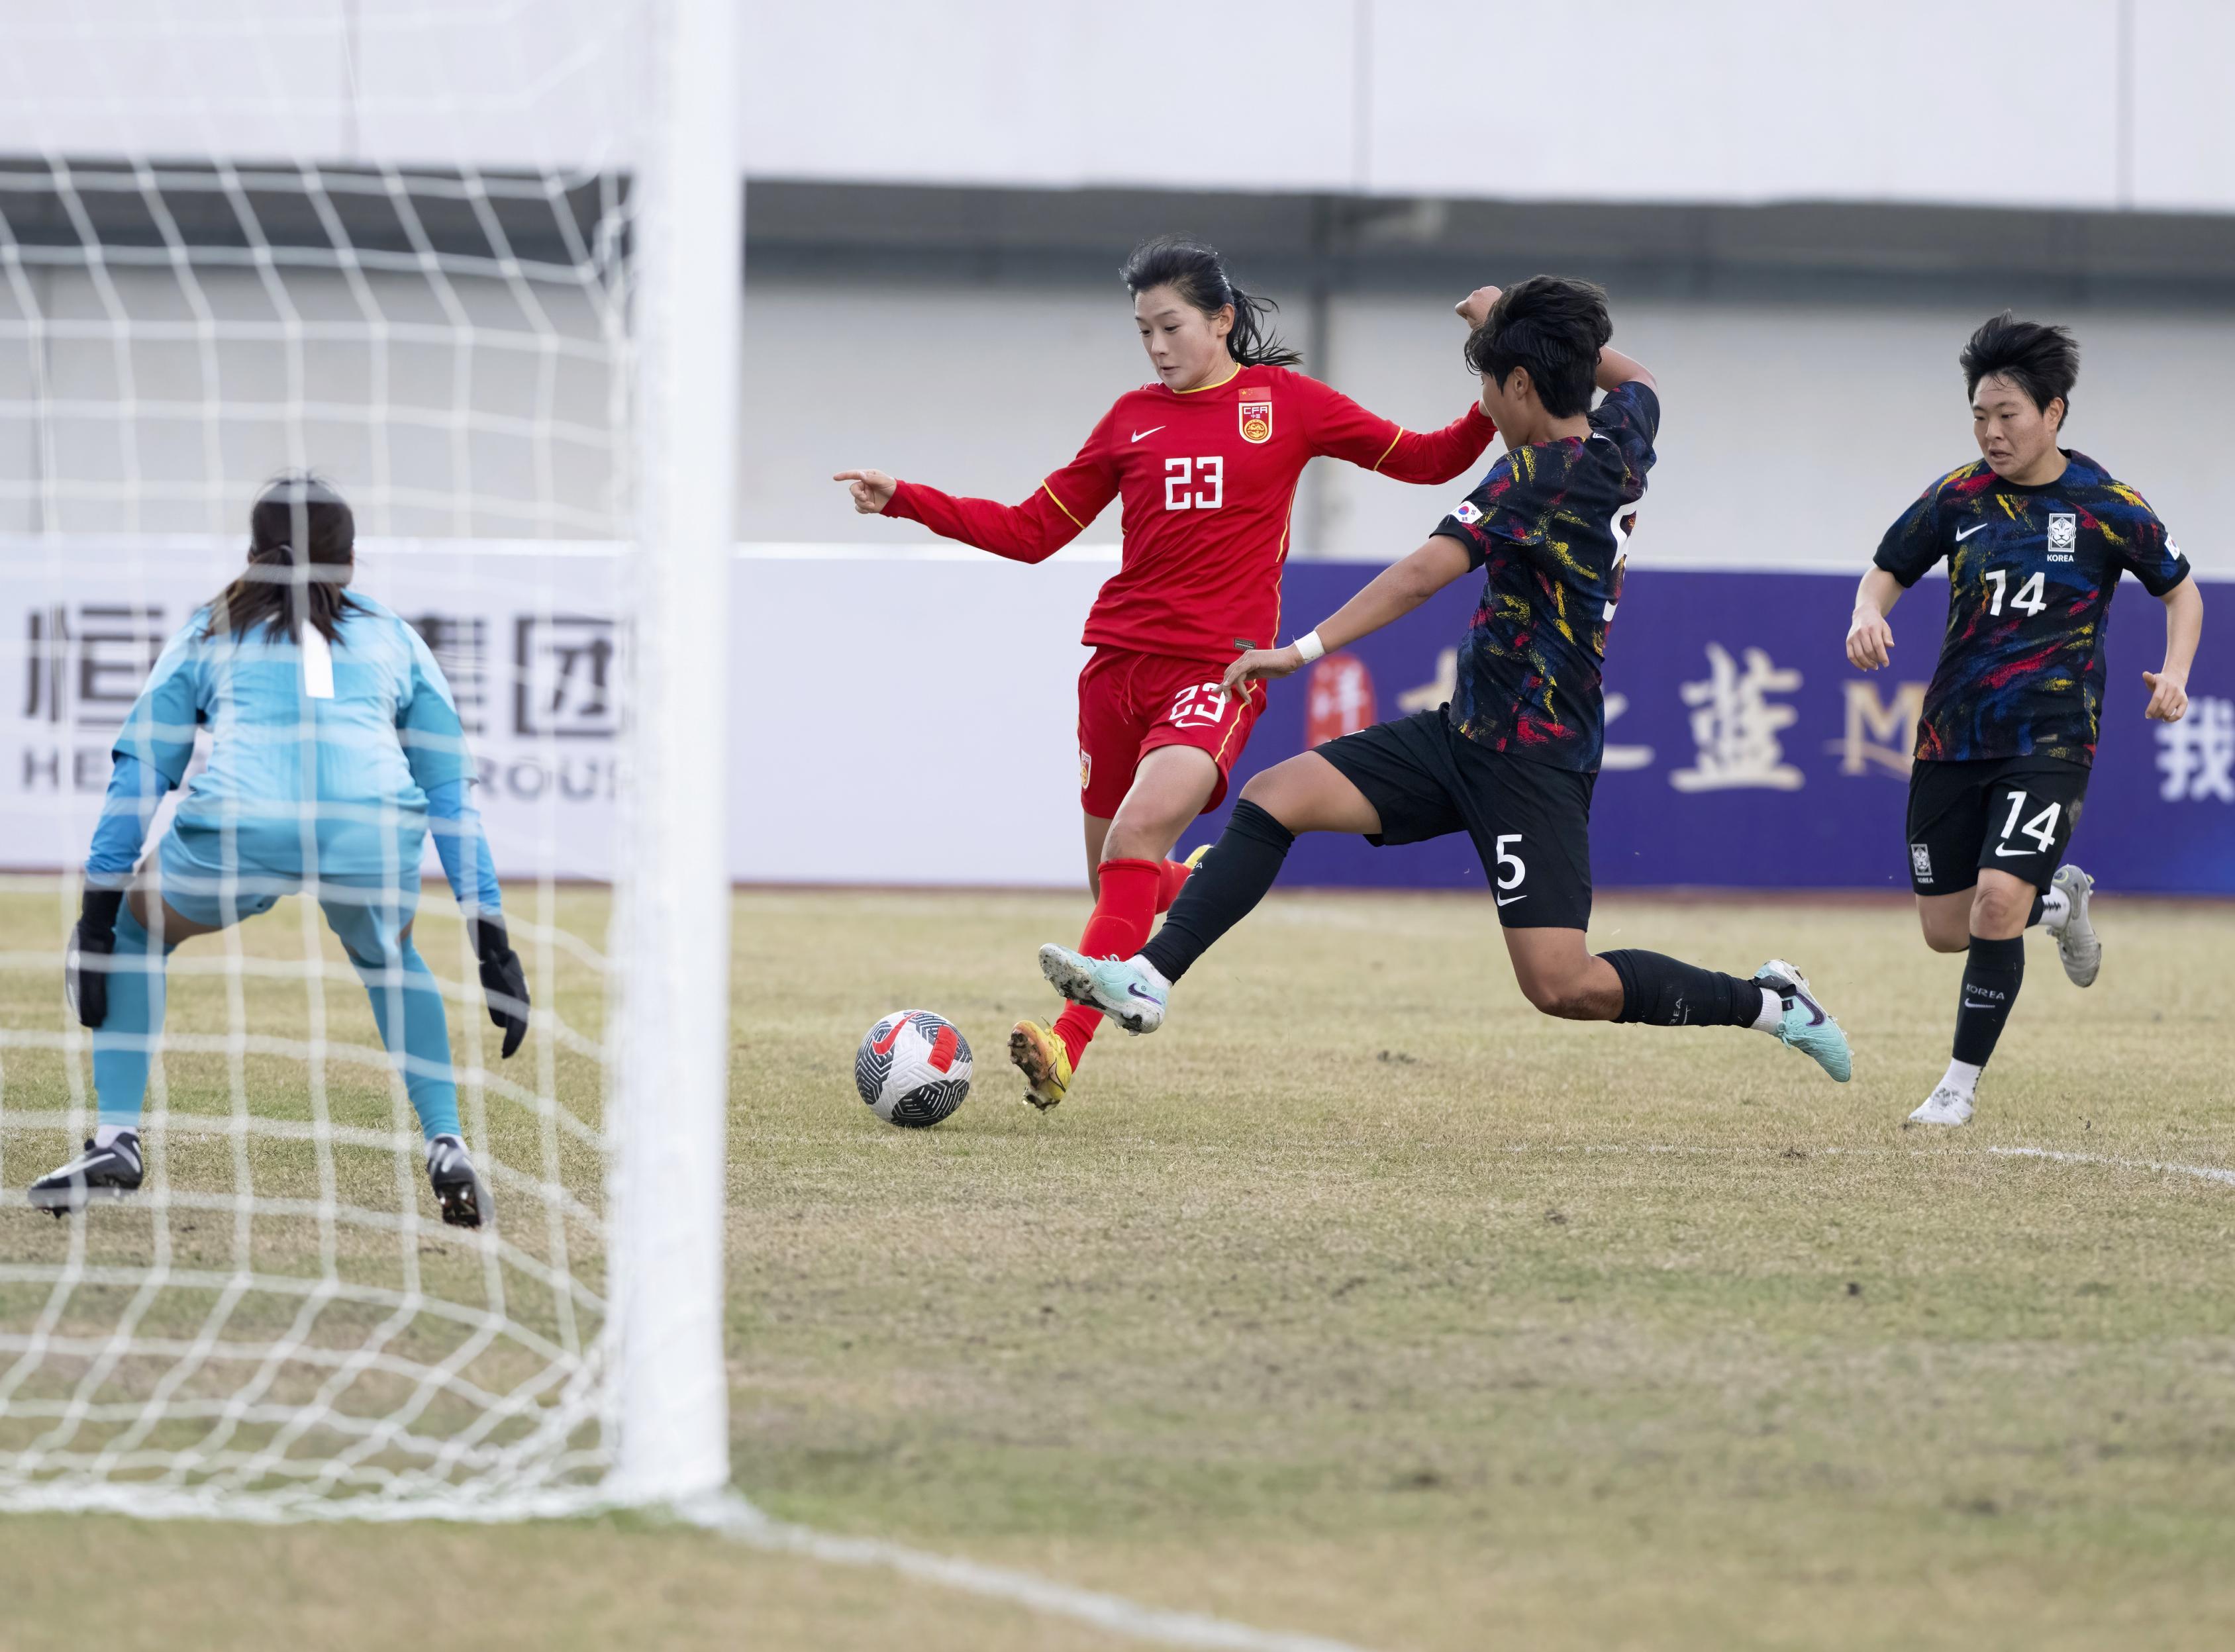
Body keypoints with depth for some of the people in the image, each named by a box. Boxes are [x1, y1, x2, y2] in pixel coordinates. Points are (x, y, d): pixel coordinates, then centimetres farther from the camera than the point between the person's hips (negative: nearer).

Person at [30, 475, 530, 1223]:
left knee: (136, 930, 30)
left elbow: (138, 773, 24)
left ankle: (116, 1140, 18)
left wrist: (96, 914, 24)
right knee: (389, 958, 35)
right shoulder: (394, 638, 31)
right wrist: (493, 942, 31)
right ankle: (446, 1147, 19)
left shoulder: (210, 631, 29)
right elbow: (451, 797, 30)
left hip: (237, 826, -1)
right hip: (374, 831, 1)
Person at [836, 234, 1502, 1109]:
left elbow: (1428, 460, 11)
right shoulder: (1133, 418, 13)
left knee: (1139, 830, -27)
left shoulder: (1285, 403, 6)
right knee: (1116, 882, 7)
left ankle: (1068, 1043, -33)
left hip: (1217, 671, -4)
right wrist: (906, 501, 8)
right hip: (1118, 663, 4)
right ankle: (1199, 882, 44)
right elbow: (1033, 530, 16)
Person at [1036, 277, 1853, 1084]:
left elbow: (1427, 571, -29)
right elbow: (1637, 384, 32)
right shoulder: (1624, 440, 6)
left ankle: (1766, 1002, 7)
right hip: (1464, 730, 10)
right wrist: (1529, 327, 33)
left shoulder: (1539, 476, -18)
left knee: (1563, 986, -13)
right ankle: (1148, 976, -10)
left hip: (1532, 761, -10)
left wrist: (1306, 649, -32)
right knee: (1274, 797, -3)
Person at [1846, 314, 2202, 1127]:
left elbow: (2180, 589, 9)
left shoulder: (2106, 505, -5)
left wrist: (2175, 672, -8)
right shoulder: (1959, 496, 1)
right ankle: (2060, 901, 40)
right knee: (1945, 929, 7)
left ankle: (1962, 1084, -5)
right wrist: (1868, 615, -11)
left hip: (2049, 743, -4)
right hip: (1952, 737, 4)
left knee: (1997, 901, -21)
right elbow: (1888, 570, 13)